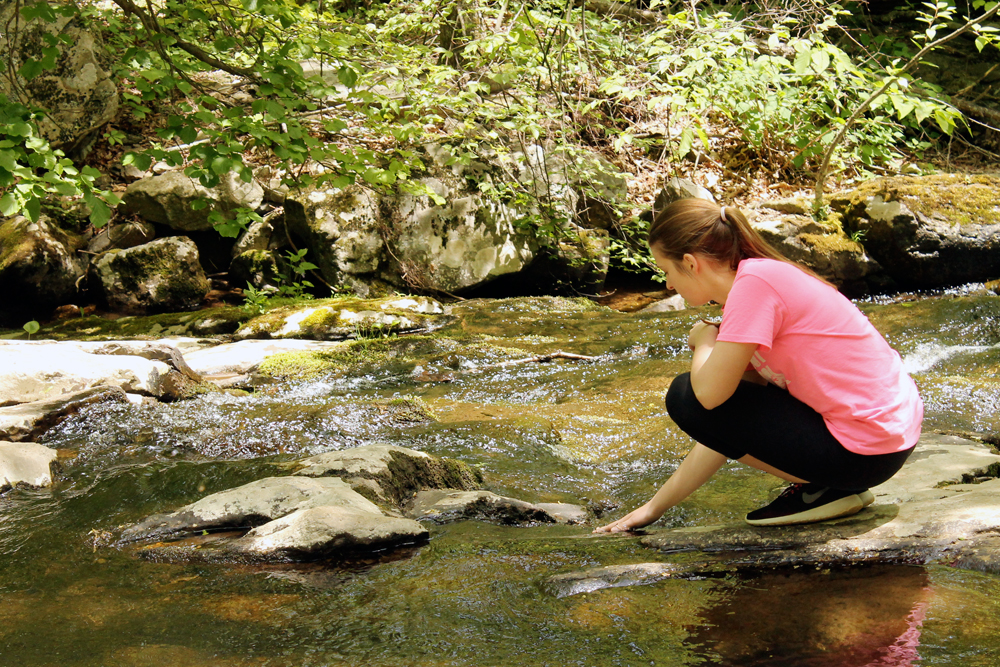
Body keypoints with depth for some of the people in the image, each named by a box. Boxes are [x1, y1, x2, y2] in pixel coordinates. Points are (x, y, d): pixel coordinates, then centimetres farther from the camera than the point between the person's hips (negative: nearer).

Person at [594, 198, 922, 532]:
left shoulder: (755, 282, -15)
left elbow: (709, 393, -23)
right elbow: (728, 426, 16)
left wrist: (703, 340, 1)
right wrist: (655, 506, 16)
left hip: (866, 452, -10)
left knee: (686, 396, -7)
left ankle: (819, 489, -1)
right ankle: (825, 483, 13)